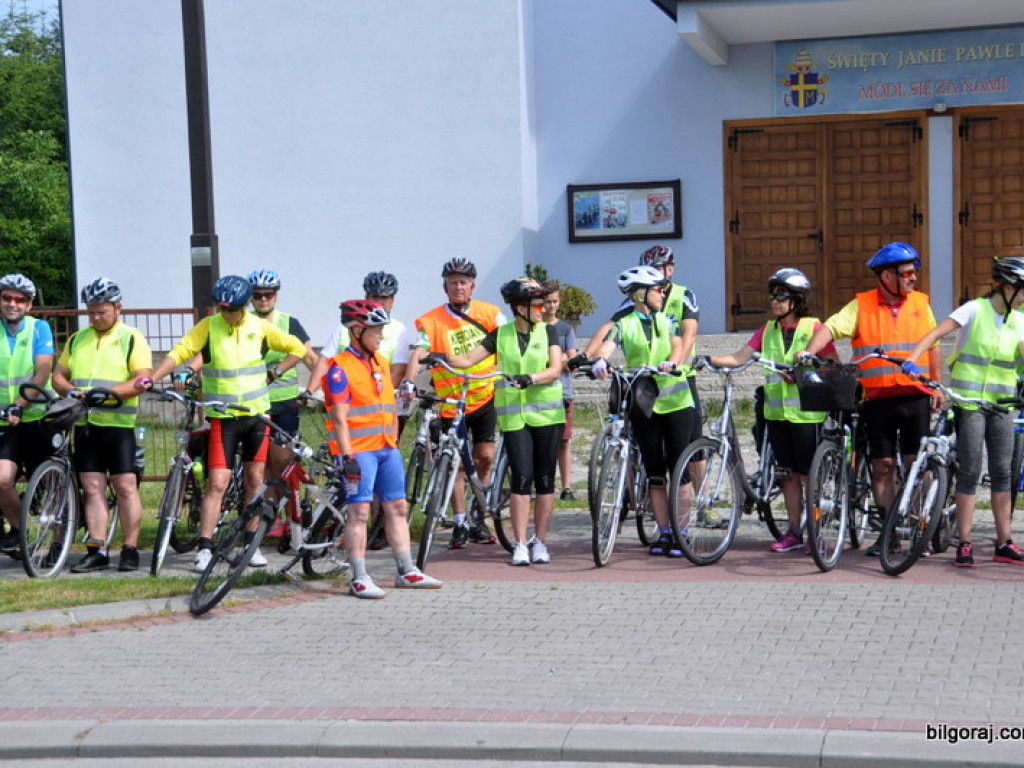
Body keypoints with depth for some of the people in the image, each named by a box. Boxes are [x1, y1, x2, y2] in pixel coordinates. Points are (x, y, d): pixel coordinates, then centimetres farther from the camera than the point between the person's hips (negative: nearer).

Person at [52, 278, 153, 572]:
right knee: (92, 488, 4)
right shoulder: (77, 340, 15)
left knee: (125, 486, -3)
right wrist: (69, 390, -5)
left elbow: (143, 379, -11)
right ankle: (96, 551, 6)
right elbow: (59, 375, 18)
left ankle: (130, 549, 3)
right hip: (84, 424, 5)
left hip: (118, 424, -5)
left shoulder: (132, 339, -1)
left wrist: (107, 392, -22)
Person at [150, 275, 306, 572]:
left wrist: (276, 372, 2)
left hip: (256, 414, 2)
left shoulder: (259, 327, 1)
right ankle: (204, 547, -6)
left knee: (255, 480, 8)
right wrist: (150, 379, -25)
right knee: (217, 482, -9)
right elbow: (179, 353, -13)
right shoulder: (208, 327, -5)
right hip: (223, 417, -2)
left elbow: (297, 348, 12)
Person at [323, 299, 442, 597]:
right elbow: (339, 418, -14)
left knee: (397, 507, 9)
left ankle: (406, 572, 15)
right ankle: (359, 578, -3)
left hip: (387, 449, 8)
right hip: (360, 451, -8)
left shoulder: (381, 363, 14)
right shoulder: (340, 368, -10)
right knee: (359, 511, -6)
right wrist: (347, 457, -18)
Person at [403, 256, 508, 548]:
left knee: (484, 458, 0)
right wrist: (409, 382, -34)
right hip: (451, 402, -1)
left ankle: (478, 520, 14)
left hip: (485, 397, 1)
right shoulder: (431, 321, -6)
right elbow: (418, 353, -17)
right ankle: (460, 523, 11)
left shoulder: (489, 314, 1)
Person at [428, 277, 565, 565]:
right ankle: (520, 544, -3)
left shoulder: (548, 331, 5)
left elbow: (555, 369, -6)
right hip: (513, 416, 0)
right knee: (521, 478, -8)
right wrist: (443, 358, -15)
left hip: (547, 415, 0)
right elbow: (468, 360, 4)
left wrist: (530, 378, -24)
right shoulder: (501, 334, 7)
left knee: (545, 480, 1)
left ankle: (540, 542, 10)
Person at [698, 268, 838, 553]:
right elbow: (740, 357, 2)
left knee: (809, 475, -1)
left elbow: (834, 365, -5)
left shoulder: (813, 327, -4)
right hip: (777, 412, 5)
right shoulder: (768, 330, 10)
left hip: (806, 413, -5)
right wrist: (708, 360, -13)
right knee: (789, 474, 10)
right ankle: (794, 532, 15)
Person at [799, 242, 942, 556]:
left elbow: (933, 345, 17)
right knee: (882, 465, 4)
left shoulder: (920, 303, 8)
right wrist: (808, 352, -28)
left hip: (915, 397, 1)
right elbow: (831, 328, -12)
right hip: (877, 398, -1)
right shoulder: (861, 306, 0)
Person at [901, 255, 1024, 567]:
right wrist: (912, 358, -29)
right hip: (969, 400, -5)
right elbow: (935, 333, -14)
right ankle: (964, 544, 0)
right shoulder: (975, 310, -7)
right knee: (970, 472, -5)